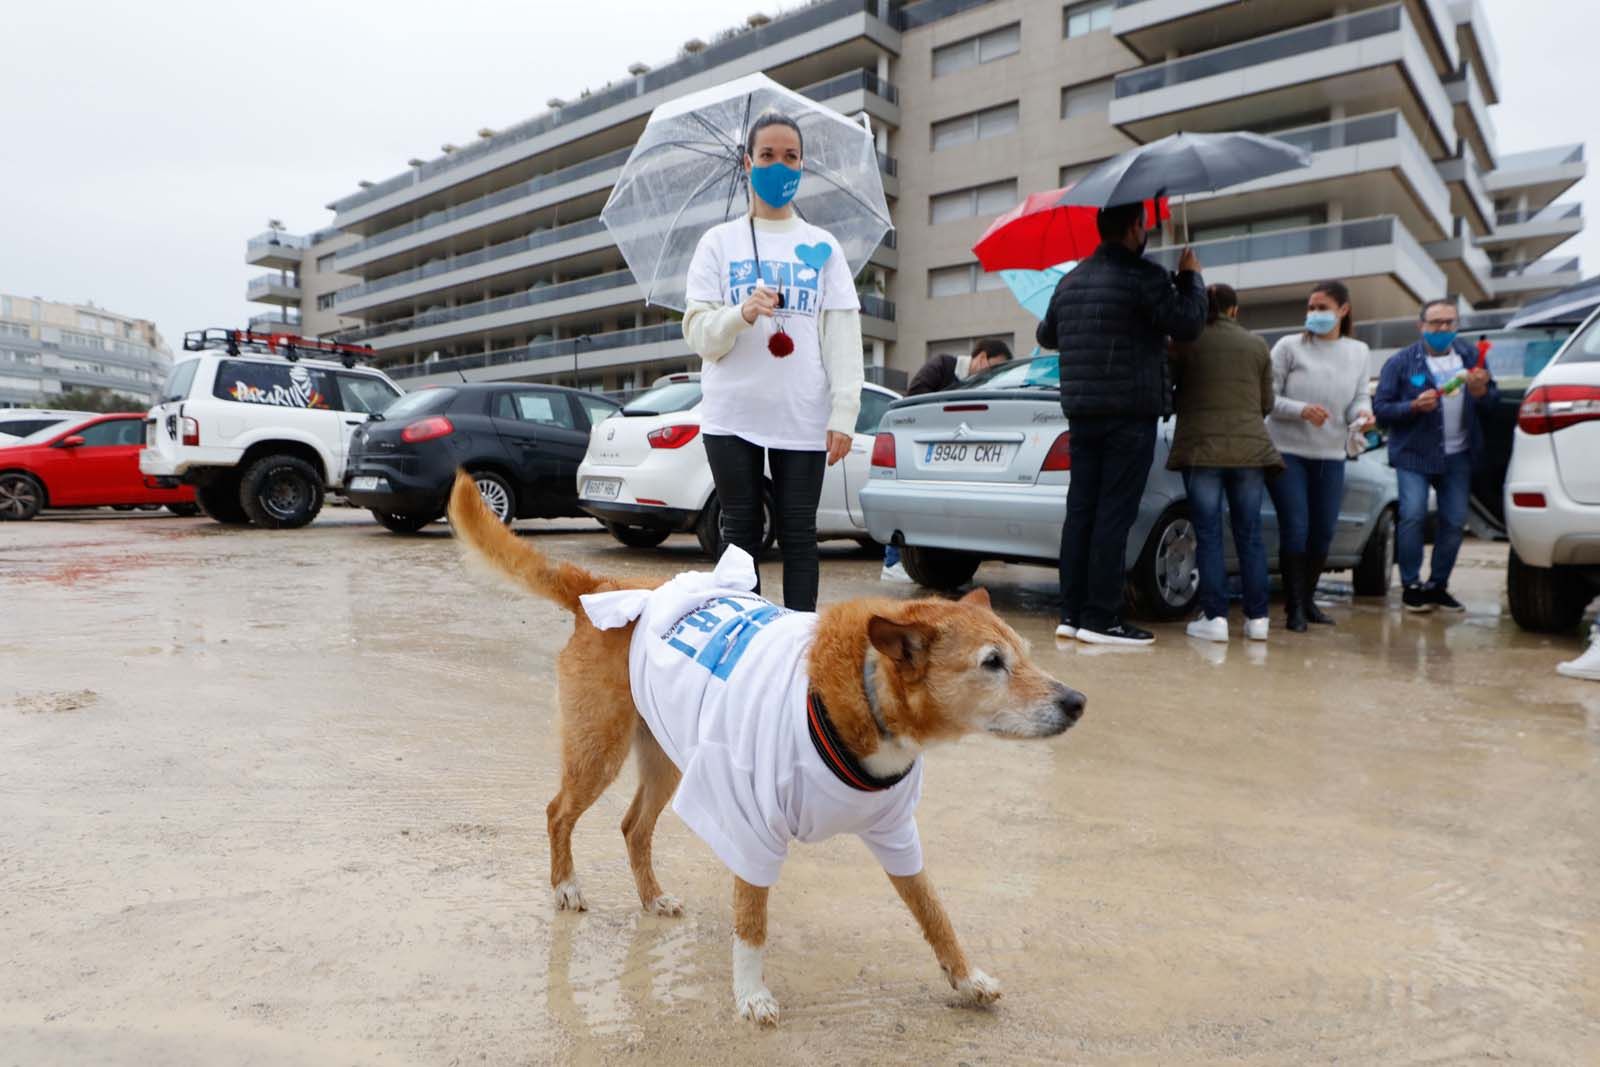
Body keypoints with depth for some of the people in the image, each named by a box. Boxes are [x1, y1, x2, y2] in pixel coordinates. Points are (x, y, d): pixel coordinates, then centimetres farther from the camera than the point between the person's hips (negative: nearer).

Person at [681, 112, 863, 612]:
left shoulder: (823, 247, 11)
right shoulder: (719, 242, 9)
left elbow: (843, 338, 4)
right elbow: (698, 334, 3)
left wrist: (843, 414, -6)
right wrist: (742, 313, -17)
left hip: (802, 416, 0)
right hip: (732, 414, 0)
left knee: (798, 534, 2)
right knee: (741, 533, 4)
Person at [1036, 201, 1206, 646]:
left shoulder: (1070, 281, 16)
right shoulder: (1144, 275, -7)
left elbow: (1046, 336, 28)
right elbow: (1188, 324, -7)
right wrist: (1190, 278, 9)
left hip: (1080, 412, 7)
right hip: (1130, 414, -7)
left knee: (1081, 511, 6)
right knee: (1114, 514, -7)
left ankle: (1072, 613, 7)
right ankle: (1101, 618, -6)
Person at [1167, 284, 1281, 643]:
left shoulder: (1185, 341, 0)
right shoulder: (1257, 345, 9)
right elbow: (1267, 404, 13)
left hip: (1201, 448, -2)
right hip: (1250, 448, 3)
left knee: (1209, 535, 0)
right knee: (1249, 535, 8)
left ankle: (1215, 617, -4)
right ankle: (1257, 618, 10)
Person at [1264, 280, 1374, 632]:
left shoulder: (1358, 352, 10)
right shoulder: (1290, 346, -4)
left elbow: (1360, 396, 11)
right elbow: (1267, 397, -7)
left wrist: (1363, 413, -11)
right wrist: (1301, 410, -22)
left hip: (1331, 456, 4)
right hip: (1288, 451, -4)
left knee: (1324, 532, 9)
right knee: (1295, 530, -7)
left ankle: (1307, 599, 27)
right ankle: (1294, 606, 6)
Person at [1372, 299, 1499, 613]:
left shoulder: (1470, 356, 6)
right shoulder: (1401, 362, -3)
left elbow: (1493, 404, 8)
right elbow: (1381, 408, -7)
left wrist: (1482, 392, -14)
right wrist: (1414, 406, -23)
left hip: (1457, 456, 4)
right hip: (1414, 454, -4)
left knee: (1454, 521, 5)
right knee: (1413, 516, -15)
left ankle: (1438, 585, 19)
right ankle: (1411, 586, -1)